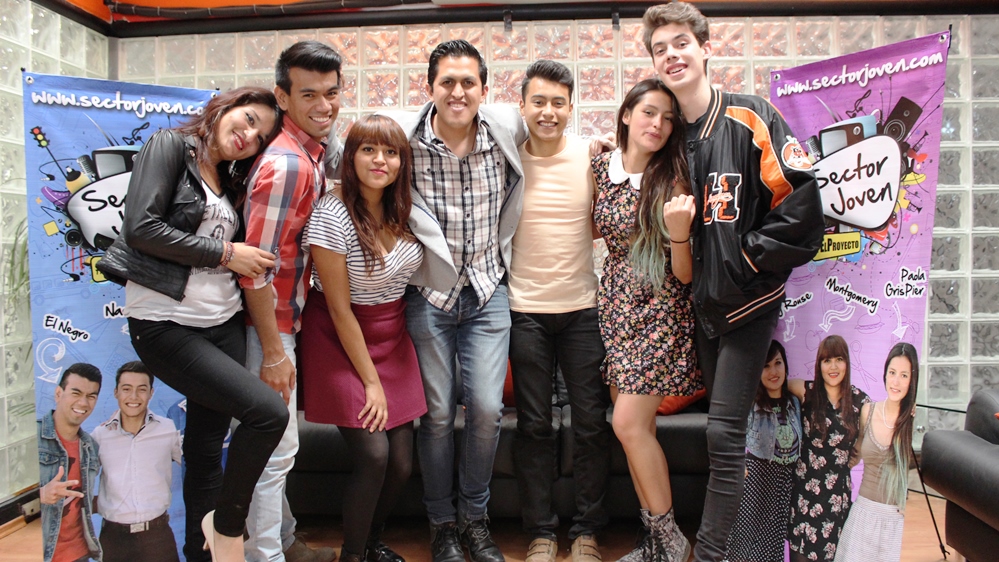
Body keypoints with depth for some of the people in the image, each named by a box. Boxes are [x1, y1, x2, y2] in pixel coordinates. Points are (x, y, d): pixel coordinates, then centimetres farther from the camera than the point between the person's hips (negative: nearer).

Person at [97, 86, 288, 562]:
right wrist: (224, 253, -12)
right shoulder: (170, 146, -2)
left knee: (207, 446, 10)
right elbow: (141, 227, -14)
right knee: (267, 412, -16)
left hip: (224, 323, 7)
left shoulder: (229, 181, 18)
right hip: (165, 323, -7)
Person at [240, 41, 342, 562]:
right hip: (269, 324, -9)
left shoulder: (313, 154, 7)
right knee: (275, 449, 2)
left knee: (279, 444, 21)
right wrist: (274, 352, -20)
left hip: (288, 318, 10)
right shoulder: (285, 164, -22)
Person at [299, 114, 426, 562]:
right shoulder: (331, 216, -18)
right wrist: (370, 381, -12)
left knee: (402, 462, 3)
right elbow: (340, 309, -15)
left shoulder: (403, 210, -1)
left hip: (392, 338, 6)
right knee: (373, 455, -13)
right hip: (342, 342, -5)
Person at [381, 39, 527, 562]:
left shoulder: (509, 129, -6)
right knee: (438, 412, 4)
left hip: (489, 291, 1)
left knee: (487, 408, -1)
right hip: (429, 293, -1)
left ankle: (474, 518, 23)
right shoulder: (403, 136, -11)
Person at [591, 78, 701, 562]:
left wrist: (678, 230, -29)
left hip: (658, 309, -5)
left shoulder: (671, 183, -9)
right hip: (615, 304, 5)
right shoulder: (602, 168, 4)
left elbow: (684, 275, -9)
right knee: (635, 428, 8)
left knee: (629, 423, -9)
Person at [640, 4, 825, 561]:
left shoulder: (751, 118, -11)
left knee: (725, 435, -6)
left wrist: (746, 259, -13)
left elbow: (802, 205, -16)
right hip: (706, 305, 6)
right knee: (726, 433, 15)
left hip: (749, 302, -6)